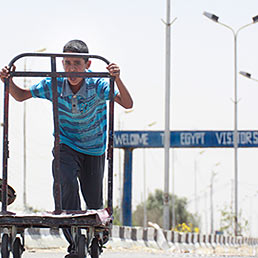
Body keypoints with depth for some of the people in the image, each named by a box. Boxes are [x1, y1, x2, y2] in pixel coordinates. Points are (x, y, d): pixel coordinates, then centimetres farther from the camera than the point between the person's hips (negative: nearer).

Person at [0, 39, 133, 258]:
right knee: (67, 184, -27)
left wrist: (117, 80, -47)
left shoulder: (97, 85, -21)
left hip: (94, 149, 0)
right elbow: (21, 96, -1)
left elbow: (127, 104, -30)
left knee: (94, 202, 6)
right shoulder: (54, 85, -15)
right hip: (66, 146, 0)